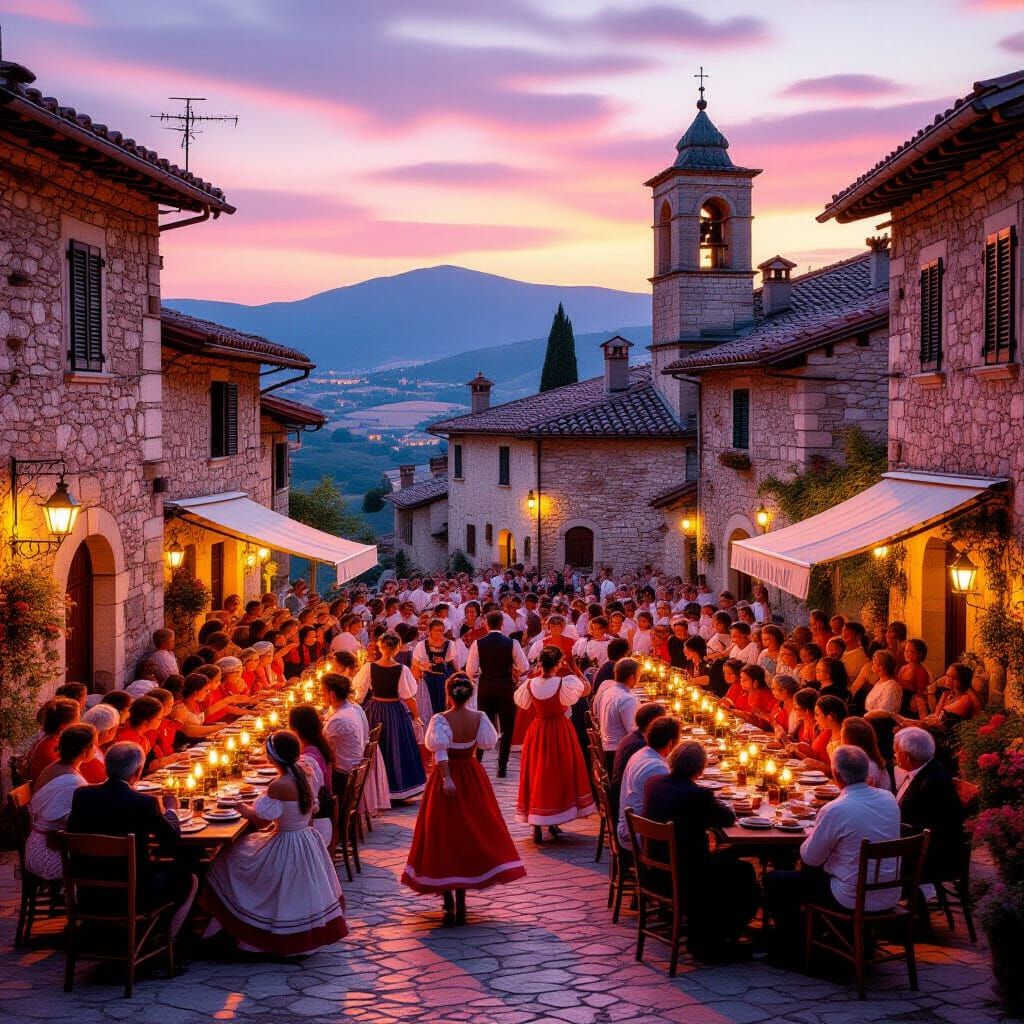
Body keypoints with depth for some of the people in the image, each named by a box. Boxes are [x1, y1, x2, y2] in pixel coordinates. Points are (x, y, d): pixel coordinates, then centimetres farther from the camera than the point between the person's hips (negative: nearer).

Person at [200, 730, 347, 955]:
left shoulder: (278, 786, -25)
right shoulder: (303, 776, -1)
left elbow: (261, 822, -19)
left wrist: (244, 810, 0)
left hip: (286, 846, -7)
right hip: (307, 840, 7)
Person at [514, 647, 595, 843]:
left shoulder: (530, 684, -11)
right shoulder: (565, 683, -19)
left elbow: (520, 701, 10)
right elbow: (586, 688, -4)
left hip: (537, 733, 2)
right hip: (560, 732, -2)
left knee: (537, 775, 9)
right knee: (560, 774, 15)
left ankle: (537, 827, 6)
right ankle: (553, 822, 22)